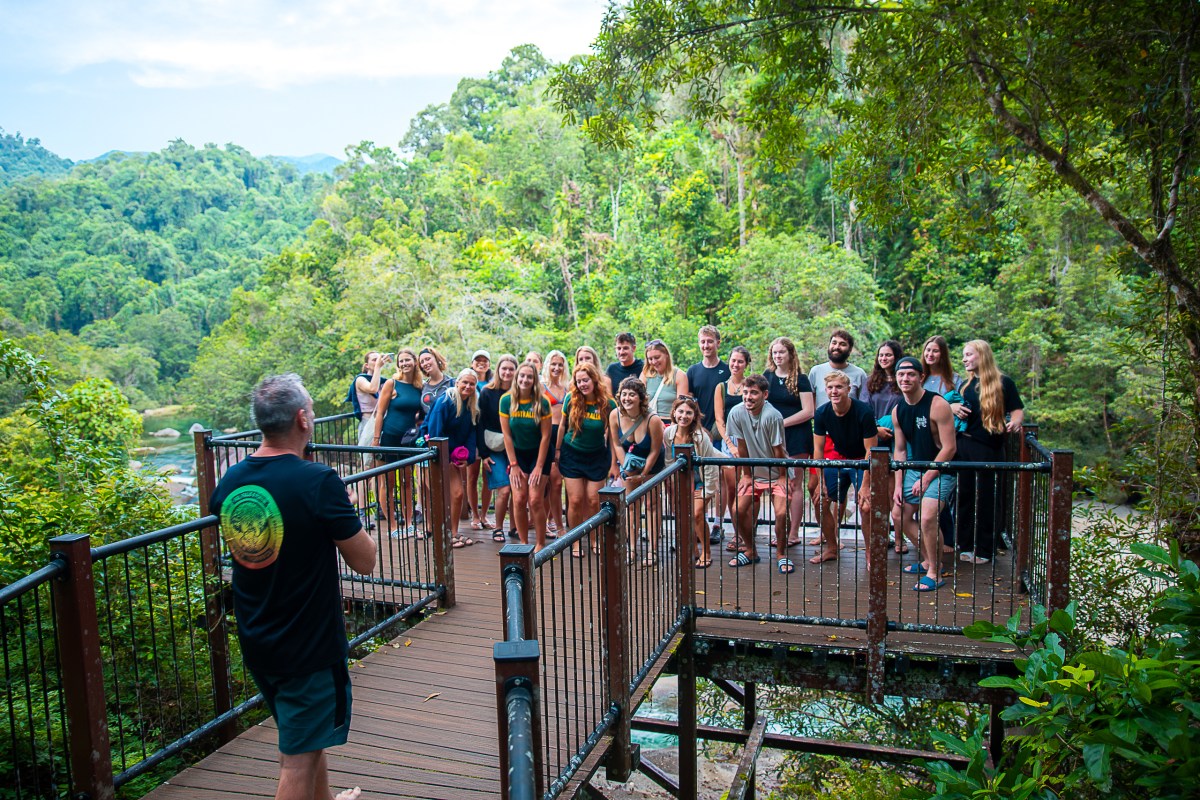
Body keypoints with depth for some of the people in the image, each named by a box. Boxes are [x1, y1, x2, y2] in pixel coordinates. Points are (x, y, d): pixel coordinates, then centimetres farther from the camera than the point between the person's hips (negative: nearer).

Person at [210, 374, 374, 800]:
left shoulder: (229, 482, -4)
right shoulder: (319, 482, -24)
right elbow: (365, 561, -17)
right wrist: (345, 512, 0)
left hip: (255, 640, 7)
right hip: (309, 644, -7)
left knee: (308, 736, 28)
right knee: (298, 759, 7)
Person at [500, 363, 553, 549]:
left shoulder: (542, 403, -12)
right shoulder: (506, 401, -8)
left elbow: (545, 436, -10)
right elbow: (507, 435, -5)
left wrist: (539, 466, -12)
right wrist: (513, 464, -7)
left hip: (538, 454, -2)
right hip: (517, 454, 2)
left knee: (535, 500, -8)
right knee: (519, 500, -5)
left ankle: (541, 544, 5)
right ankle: (523, 543, 9)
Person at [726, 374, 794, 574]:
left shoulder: (772, 416, -27)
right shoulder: (737, 413, -14)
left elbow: (778, 450, -18)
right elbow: (742, 447, -5)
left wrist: (782, 477, -11)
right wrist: (746, 475, 0)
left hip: (776, 473, -4)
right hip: (753, 472, 4)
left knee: (781, 513, -19)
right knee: (738, 511, -5)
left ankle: (781, 554, 6)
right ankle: (750, 551, 19)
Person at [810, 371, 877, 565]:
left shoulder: (863, 412, -25)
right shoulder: (822, 413, -14)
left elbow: (871, 451, -22)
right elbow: (818, 449, -5)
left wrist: (866, 484, -24)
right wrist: (821, 481, -9)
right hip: (838, 459, 4)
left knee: (865, 506, -19)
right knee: (821, 502, -1)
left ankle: (871, 551, 3)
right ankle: (831, 548, 19)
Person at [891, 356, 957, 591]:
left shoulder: (937, 405, -19)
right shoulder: (898, 410, 2)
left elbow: (949, 448, -19)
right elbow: (900, 450, 9)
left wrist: (927, 478, -17)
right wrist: (899, 485, 1)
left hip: (940, 470, -8)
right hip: (915, 468, 8)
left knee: (927, 517, -23)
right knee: (901, 514, 9)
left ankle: (934, 573, -5)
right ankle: (928, 560, 27)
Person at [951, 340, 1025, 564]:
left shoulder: (1004, 383, -1)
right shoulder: (966, 384, 14)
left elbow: (1018, 410, -2)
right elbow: (952, 407, 24)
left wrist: (1015, 422, -25)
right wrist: (952, 407, 0)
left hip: (989, 447, -5)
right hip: (964, 445, 5)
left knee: (986, 499, 1)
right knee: (965, 496, 8)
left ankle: (985, 549, 9)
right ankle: (967, 545, 18)